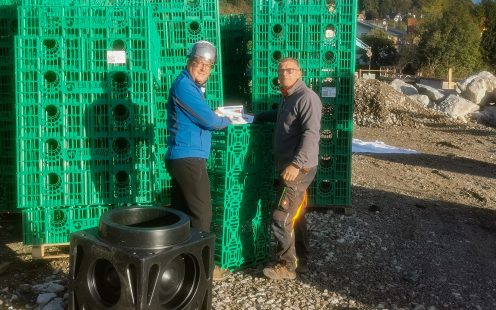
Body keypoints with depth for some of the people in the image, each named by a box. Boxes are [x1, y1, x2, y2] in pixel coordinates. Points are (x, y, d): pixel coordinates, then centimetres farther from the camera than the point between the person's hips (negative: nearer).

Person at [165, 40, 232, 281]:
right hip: (189, 158, -10)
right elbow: (210, 121, -17)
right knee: (201, 213, -4)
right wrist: (226, 121, 2)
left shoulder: (191, 86, 19)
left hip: (182, 157, 10)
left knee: (181, 212, 14)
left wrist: (216, 115, 7)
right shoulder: (184, 86, -14)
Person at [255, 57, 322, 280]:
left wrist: (296, 164, -33)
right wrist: (260, 117, 21)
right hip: (288, 167, 10)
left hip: (299, 169, -10)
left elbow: (311, 134, -25)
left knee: (281, 218, -7)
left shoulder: (306, 97, -15)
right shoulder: (288, 98, 16)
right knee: (295, 216, 16)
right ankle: (300, 260, 27)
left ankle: (286, 266, 5)